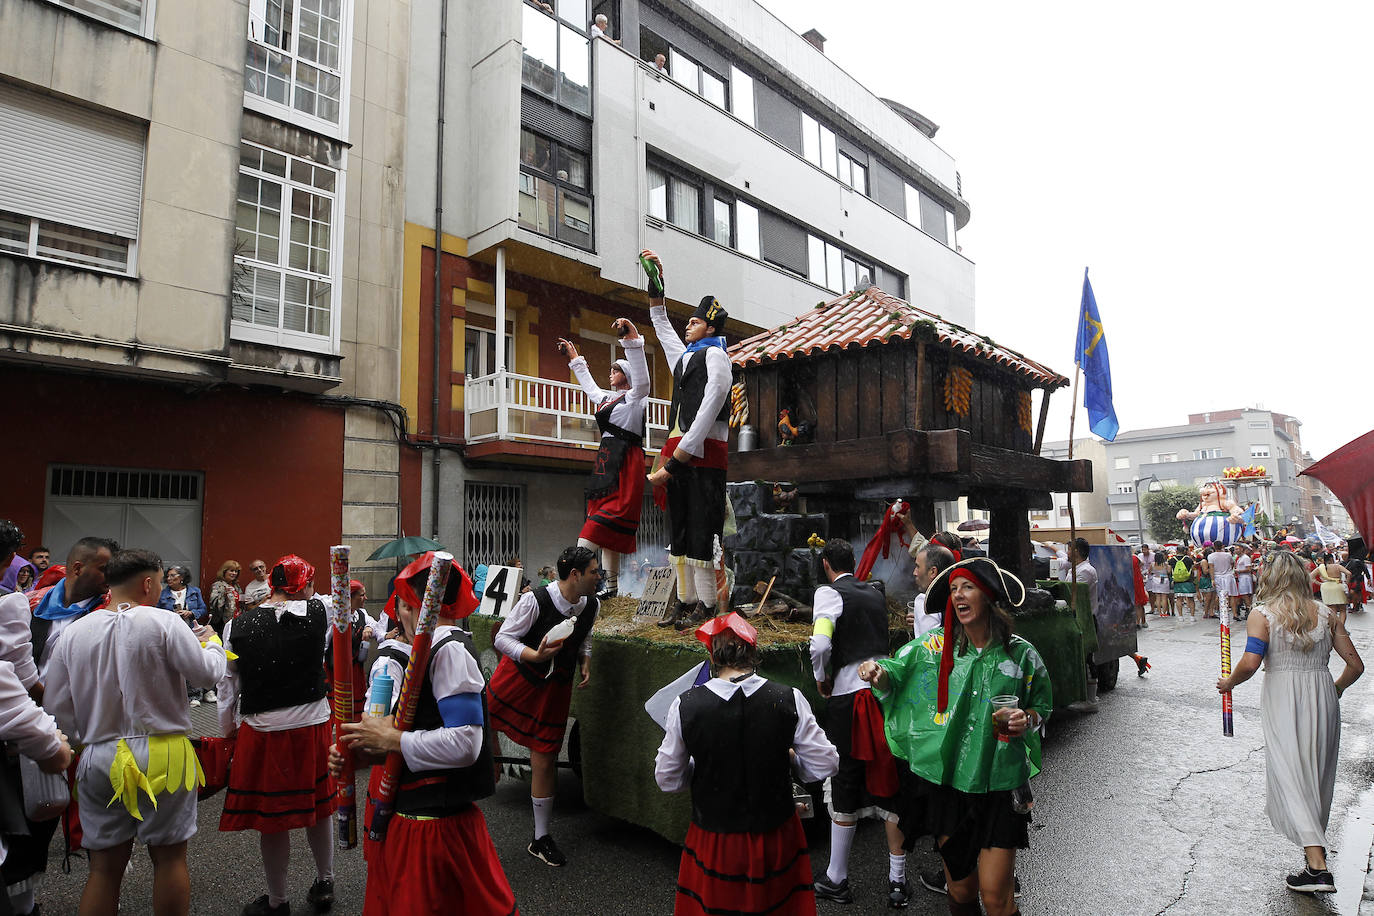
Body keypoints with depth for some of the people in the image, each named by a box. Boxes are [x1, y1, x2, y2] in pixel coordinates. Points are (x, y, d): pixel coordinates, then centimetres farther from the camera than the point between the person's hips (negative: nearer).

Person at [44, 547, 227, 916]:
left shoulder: (74, 632, 2)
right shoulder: (163, 623, -13)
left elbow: (57, 705, 5)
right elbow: (207, 672, -10)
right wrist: (212, 642, 10)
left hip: (99, 759, 4)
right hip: (162, 756, -4)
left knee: (105, 865, 14)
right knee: (169, 857, 10)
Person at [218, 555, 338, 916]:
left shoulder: (237, 626, -8)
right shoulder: (318, 613, -11)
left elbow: (227, 686, 1)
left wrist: (228, 730, 15)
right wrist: (307, 592, 27)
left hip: (262, 731, -1)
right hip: (313, 725, 1)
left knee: (272, 820, 13)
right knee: (317, 806, 20)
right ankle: (324, 885, 36)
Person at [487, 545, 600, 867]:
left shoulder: (591, 606, -6)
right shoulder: (534, 601, -24)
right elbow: (503, 638, -17)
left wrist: (585, 663, -3)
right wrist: (536, 656, -31)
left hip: (554, 688, 4)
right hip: (516, 678, -3)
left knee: (545, 761, 7)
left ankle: (541, 839, 22)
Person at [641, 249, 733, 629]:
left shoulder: (715, 356, -1)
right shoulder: (684, 356, 24)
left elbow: (708, 412, -12)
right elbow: (663, 327, 41)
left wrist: (678, 458, -18)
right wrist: (656, 284, 35)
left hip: (703, 454, -8)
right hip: (678, 452, 9)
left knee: (702, 528, -10)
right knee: (679, 527, 7)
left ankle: (706, 604, -5)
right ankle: (686, 601, 13)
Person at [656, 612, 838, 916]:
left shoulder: (685, 706, -16)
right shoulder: (789, 699, -16)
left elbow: (667, 779, -4)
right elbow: (825, 765, -7)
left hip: (714, 842, 0)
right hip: (777, 836, 1)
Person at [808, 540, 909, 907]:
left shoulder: (829, 592, -6)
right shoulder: (876, 594, 14)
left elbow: (820, 643, -19)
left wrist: (821, 678, -3)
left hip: (848, 697, -5)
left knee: (845, 790, 6)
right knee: (888, 785, 11)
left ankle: (836, 881, 20)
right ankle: (897, 881, 20)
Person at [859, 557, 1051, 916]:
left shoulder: (1020, 654, -4)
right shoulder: (936, 646, -3)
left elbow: (1043, 703, 11)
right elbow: (895, 673, 4)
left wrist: (1028, 719, -10)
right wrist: (878, 672, -18)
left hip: (1000, 788, -1)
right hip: (947, 782, 1)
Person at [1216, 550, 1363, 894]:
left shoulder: (1262, 615, -8)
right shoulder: (1326, 614, 4)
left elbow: (1250, 663, -19)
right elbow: (1355, 665, 5)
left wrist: (1229, 683, -1)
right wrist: (1334, 689, 23)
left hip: (1283, 701, -5)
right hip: (1323, 698, 5)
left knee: (1290, 775, -1)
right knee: (1318, 774, 19)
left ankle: (1317, 866, -9)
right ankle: (1316, 848, 34)